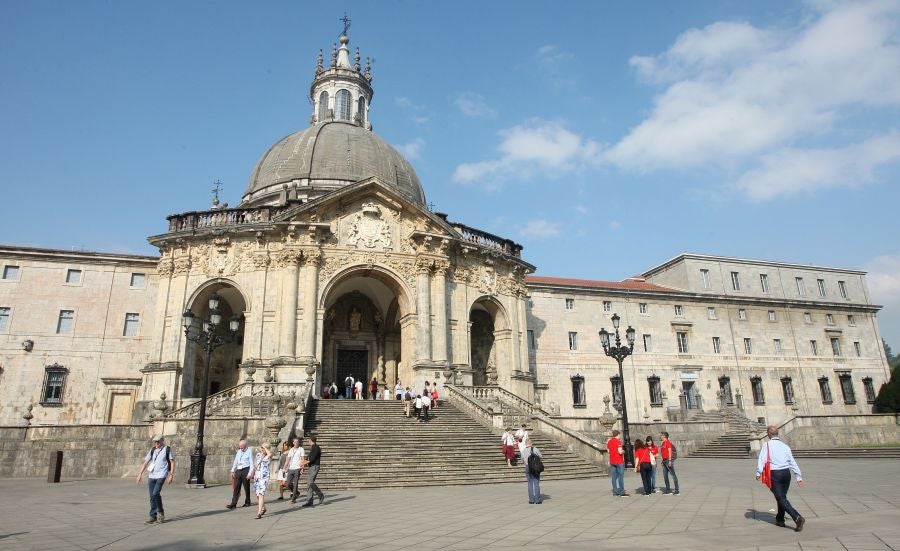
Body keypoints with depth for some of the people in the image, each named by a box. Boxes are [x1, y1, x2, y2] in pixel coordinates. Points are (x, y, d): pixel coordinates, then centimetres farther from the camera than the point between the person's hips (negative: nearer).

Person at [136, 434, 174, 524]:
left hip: (161, 475, -5)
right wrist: (140, 474, 6)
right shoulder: (152, 450, 12)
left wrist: (171, 475, -6)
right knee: (152, 497, 4)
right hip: (151, 476, 5)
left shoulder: (167, 449, 0)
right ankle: (153, 517, 11)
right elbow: (145, 462, 12)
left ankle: (160, 511, 2)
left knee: (155, 494, -17)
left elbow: (172, 462, 0)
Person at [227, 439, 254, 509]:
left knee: (246, 487, 4)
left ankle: (247, 502, 16)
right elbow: (235, 461, 19)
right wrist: (233, 471, 13)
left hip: (245, 470, -5)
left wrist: (250, 473, -14)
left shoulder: (249, 451, -4)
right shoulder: (238, 452, 14)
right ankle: (233, 503, 0)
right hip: (238, 471, 5)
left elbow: (251, 463, -7)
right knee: (236, 487, 0)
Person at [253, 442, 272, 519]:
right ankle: (263, 508, 34)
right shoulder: (258, 454, 8)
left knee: (261, 494, -14)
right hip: (257, 476, 6)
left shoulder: (267, 457, -8)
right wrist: (253, 473, 17)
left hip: (264, 477, -6)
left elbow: (269, 454, -33)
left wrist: (264, 447, -19)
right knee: (257, 494, 13)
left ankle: (259, 513, -16)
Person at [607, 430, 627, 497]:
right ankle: (622, 492, -4)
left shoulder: (609, 442, 9)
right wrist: (623, 451, 0)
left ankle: (615, 491, 12)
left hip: (612, 461, 7)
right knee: (620, 477, -3)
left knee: (614, 477, 9)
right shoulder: (618, 441, -14)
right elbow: (620, 452, -20)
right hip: (619, 461, -7)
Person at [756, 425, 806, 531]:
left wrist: (758, 473, -5)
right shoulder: (785, 446, 8)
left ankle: (797, 518, -20)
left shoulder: (767, 445, -6)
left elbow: (761, 459, -12)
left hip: (774, 474, -5)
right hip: (786, 473, 6)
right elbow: (793, 462, 10)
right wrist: (799, 477, 15)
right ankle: (780, 520, 27)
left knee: (781, 499, -3)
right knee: (782, 497, 18)